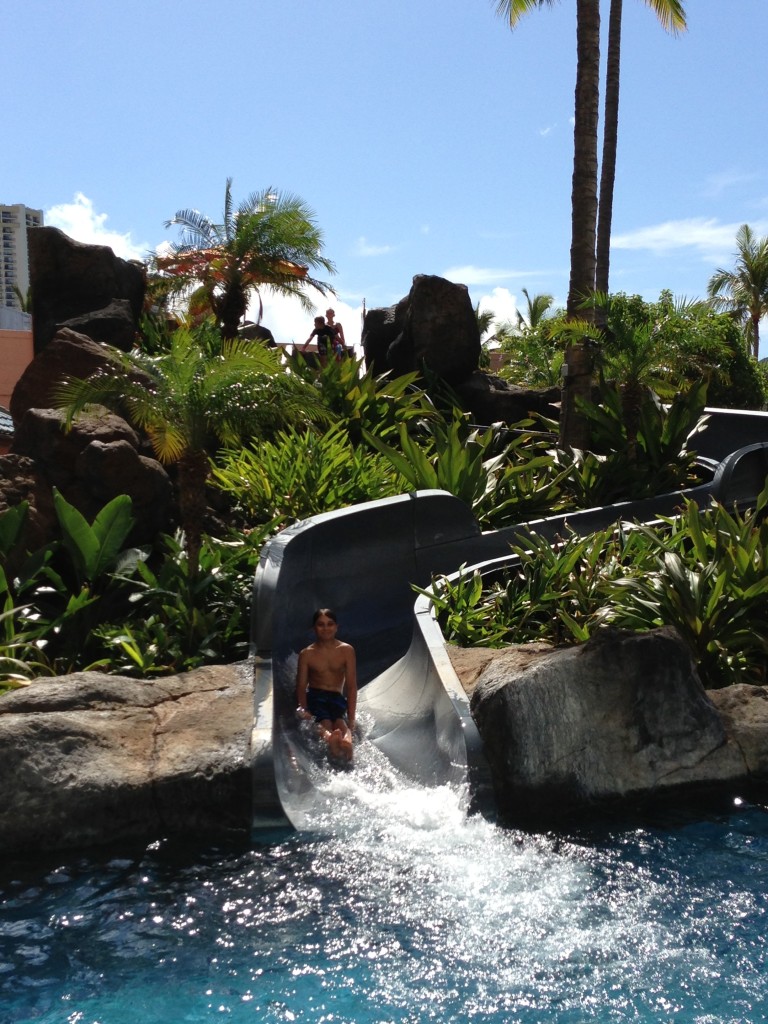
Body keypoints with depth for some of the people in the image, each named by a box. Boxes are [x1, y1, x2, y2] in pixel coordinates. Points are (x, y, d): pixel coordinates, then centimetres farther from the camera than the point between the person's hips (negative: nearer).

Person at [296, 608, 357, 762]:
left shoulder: (346, 650, 4)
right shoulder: (307, 654, 4)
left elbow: (351, 686, -1)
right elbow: (301, 686, 0)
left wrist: (351, 717, -11)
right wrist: (304, 710, -20)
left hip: (337, 698, 0)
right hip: (314, 697, 0)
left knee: (340, 721, -36)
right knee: (325, 722, -36)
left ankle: (346, 741, -71)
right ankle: (329, 739, -72)